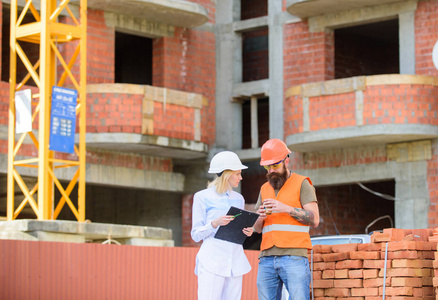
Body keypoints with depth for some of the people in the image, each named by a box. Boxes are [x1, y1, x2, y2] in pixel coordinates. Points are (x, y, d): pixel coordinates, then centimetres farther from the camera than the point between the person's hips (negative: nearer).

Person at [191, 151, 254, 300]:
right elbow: (196, 235, 0)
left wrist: (247, 231, 1)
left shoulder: (238, 198, 17)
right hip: (211, 263, -5)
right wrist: (215, 223, -17)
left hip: (235, 263, 5)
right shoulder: (203, 197, 1)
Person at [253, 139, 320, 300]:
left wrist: (286, 208, -14)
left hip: (294, 256, -5)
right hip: (266, 257, 5)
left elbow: (314, 219, -4)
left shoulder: (302, 184, 5)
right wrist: (260, 217, -3)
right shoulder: (265, 188, 21)